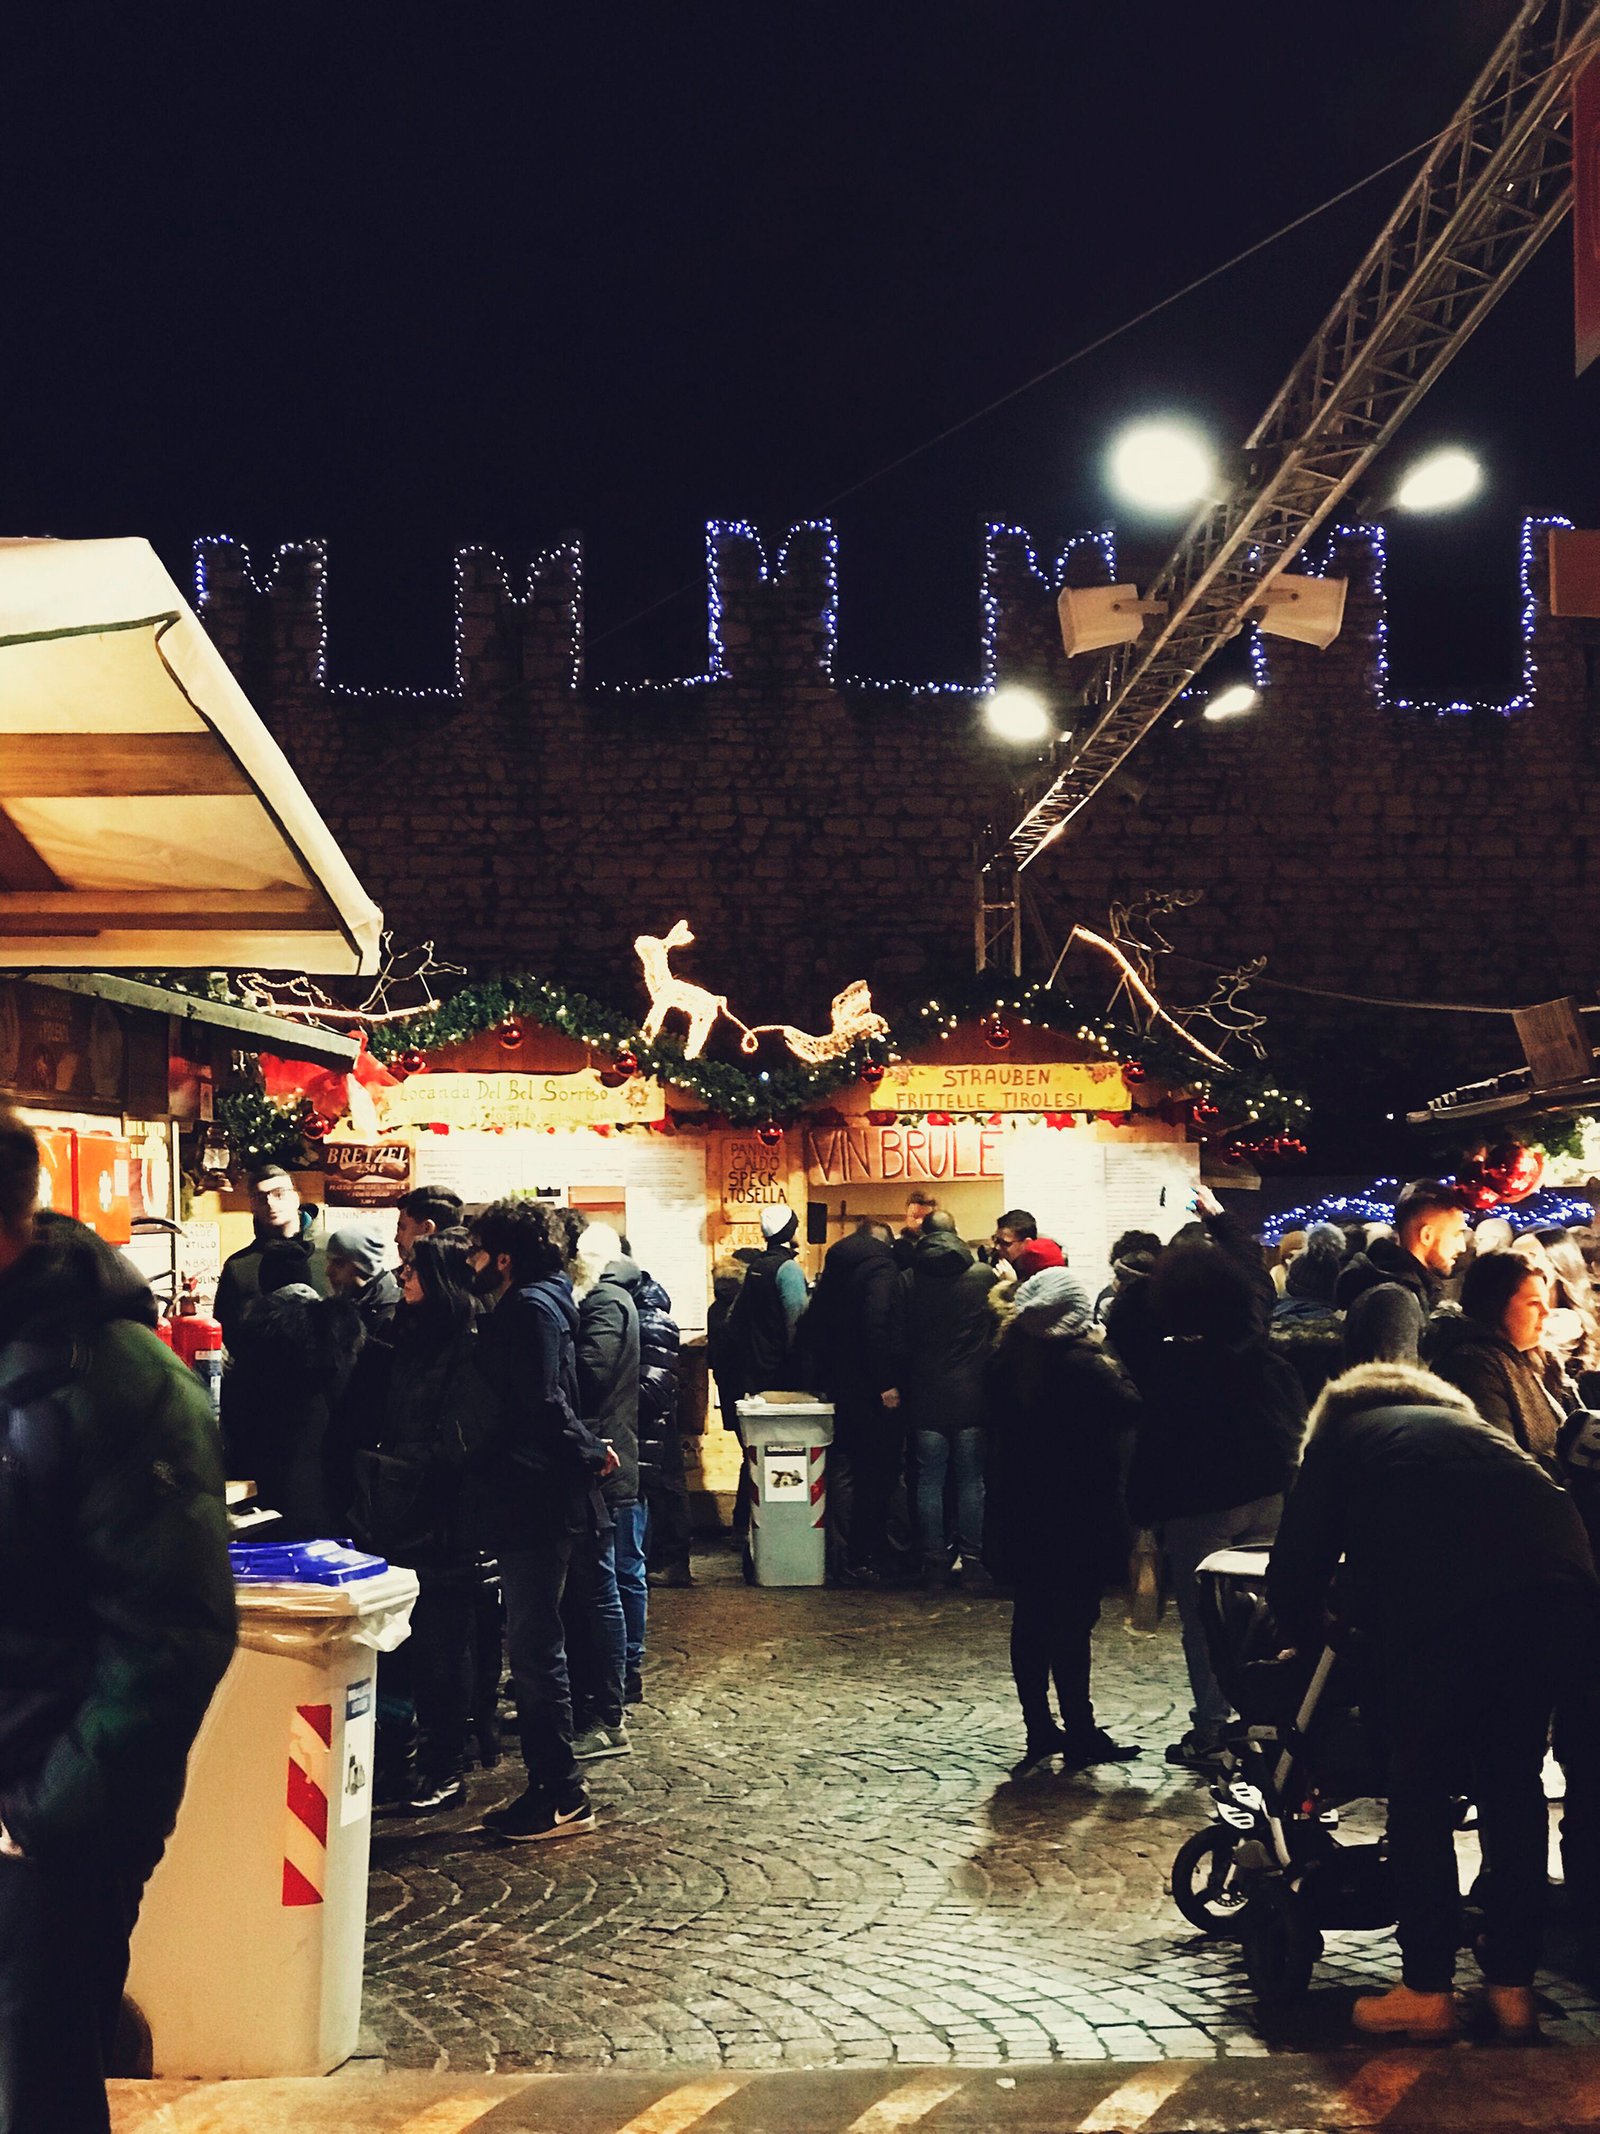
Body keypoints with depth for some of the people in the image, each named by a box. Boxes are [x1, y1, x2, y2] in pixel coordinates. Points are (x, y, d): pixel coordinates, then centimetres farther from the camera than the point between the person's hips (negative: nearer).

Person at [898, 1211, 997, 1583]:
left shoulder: (908, 1280, -2)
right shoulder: (987, 1277, -3)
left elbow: (900, 1341, 1)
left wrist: (897, 1386, 9)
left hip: (925, 1398, 0)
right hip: (973, 1398, 0)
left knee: (929, 1481, 6)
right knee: (971, 1479, 7)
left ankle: (935, 1561, 7)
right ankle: (971, 1559, 8)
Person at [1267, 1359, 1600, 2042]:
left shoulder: (1341, 1433, 26)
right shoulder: (1471, 1424, 38)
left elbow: (1295, 1569, 21)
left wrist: (1308, 1639, 41)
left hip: (1442, 1609, -4)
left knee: (1419, 1787, 11)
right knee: (1513, 1783, 18)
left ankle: (1426, 1991, 15)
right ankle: (1513, 1985, 25)